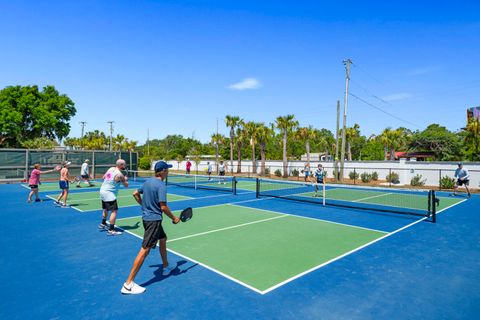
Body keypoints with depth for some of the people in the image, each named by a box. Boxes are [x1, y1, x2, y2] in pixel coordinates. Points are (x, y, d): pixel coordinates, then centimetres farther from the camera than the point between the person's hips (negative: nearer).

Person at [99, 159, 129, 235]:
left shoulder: (111, 169, 4)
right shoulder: (119, 174, -18)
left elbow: (103, 177, 20)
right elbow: (126, 185, -7)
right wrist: (126, 179, 11)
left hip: (102, 191, 9)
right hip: (109, 194, -9)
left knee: (106, 209, 26)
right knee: (114, 211, -8)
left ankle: (103, 224, 44)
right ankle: (111, 230, -9)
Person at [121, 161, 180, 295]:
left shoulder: (148, 181, 7)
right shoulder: (161, 185, -19)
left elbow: (135, 193, 19)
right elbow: (163, 207, -22)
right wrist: (174, 218, -9)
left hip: (146, 217, 10)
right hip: (154, 220, -10)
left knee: (163, 239, 26)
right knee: (145, 250, -7)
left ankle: (166, 267, 41)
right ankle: (128, 284, -2)